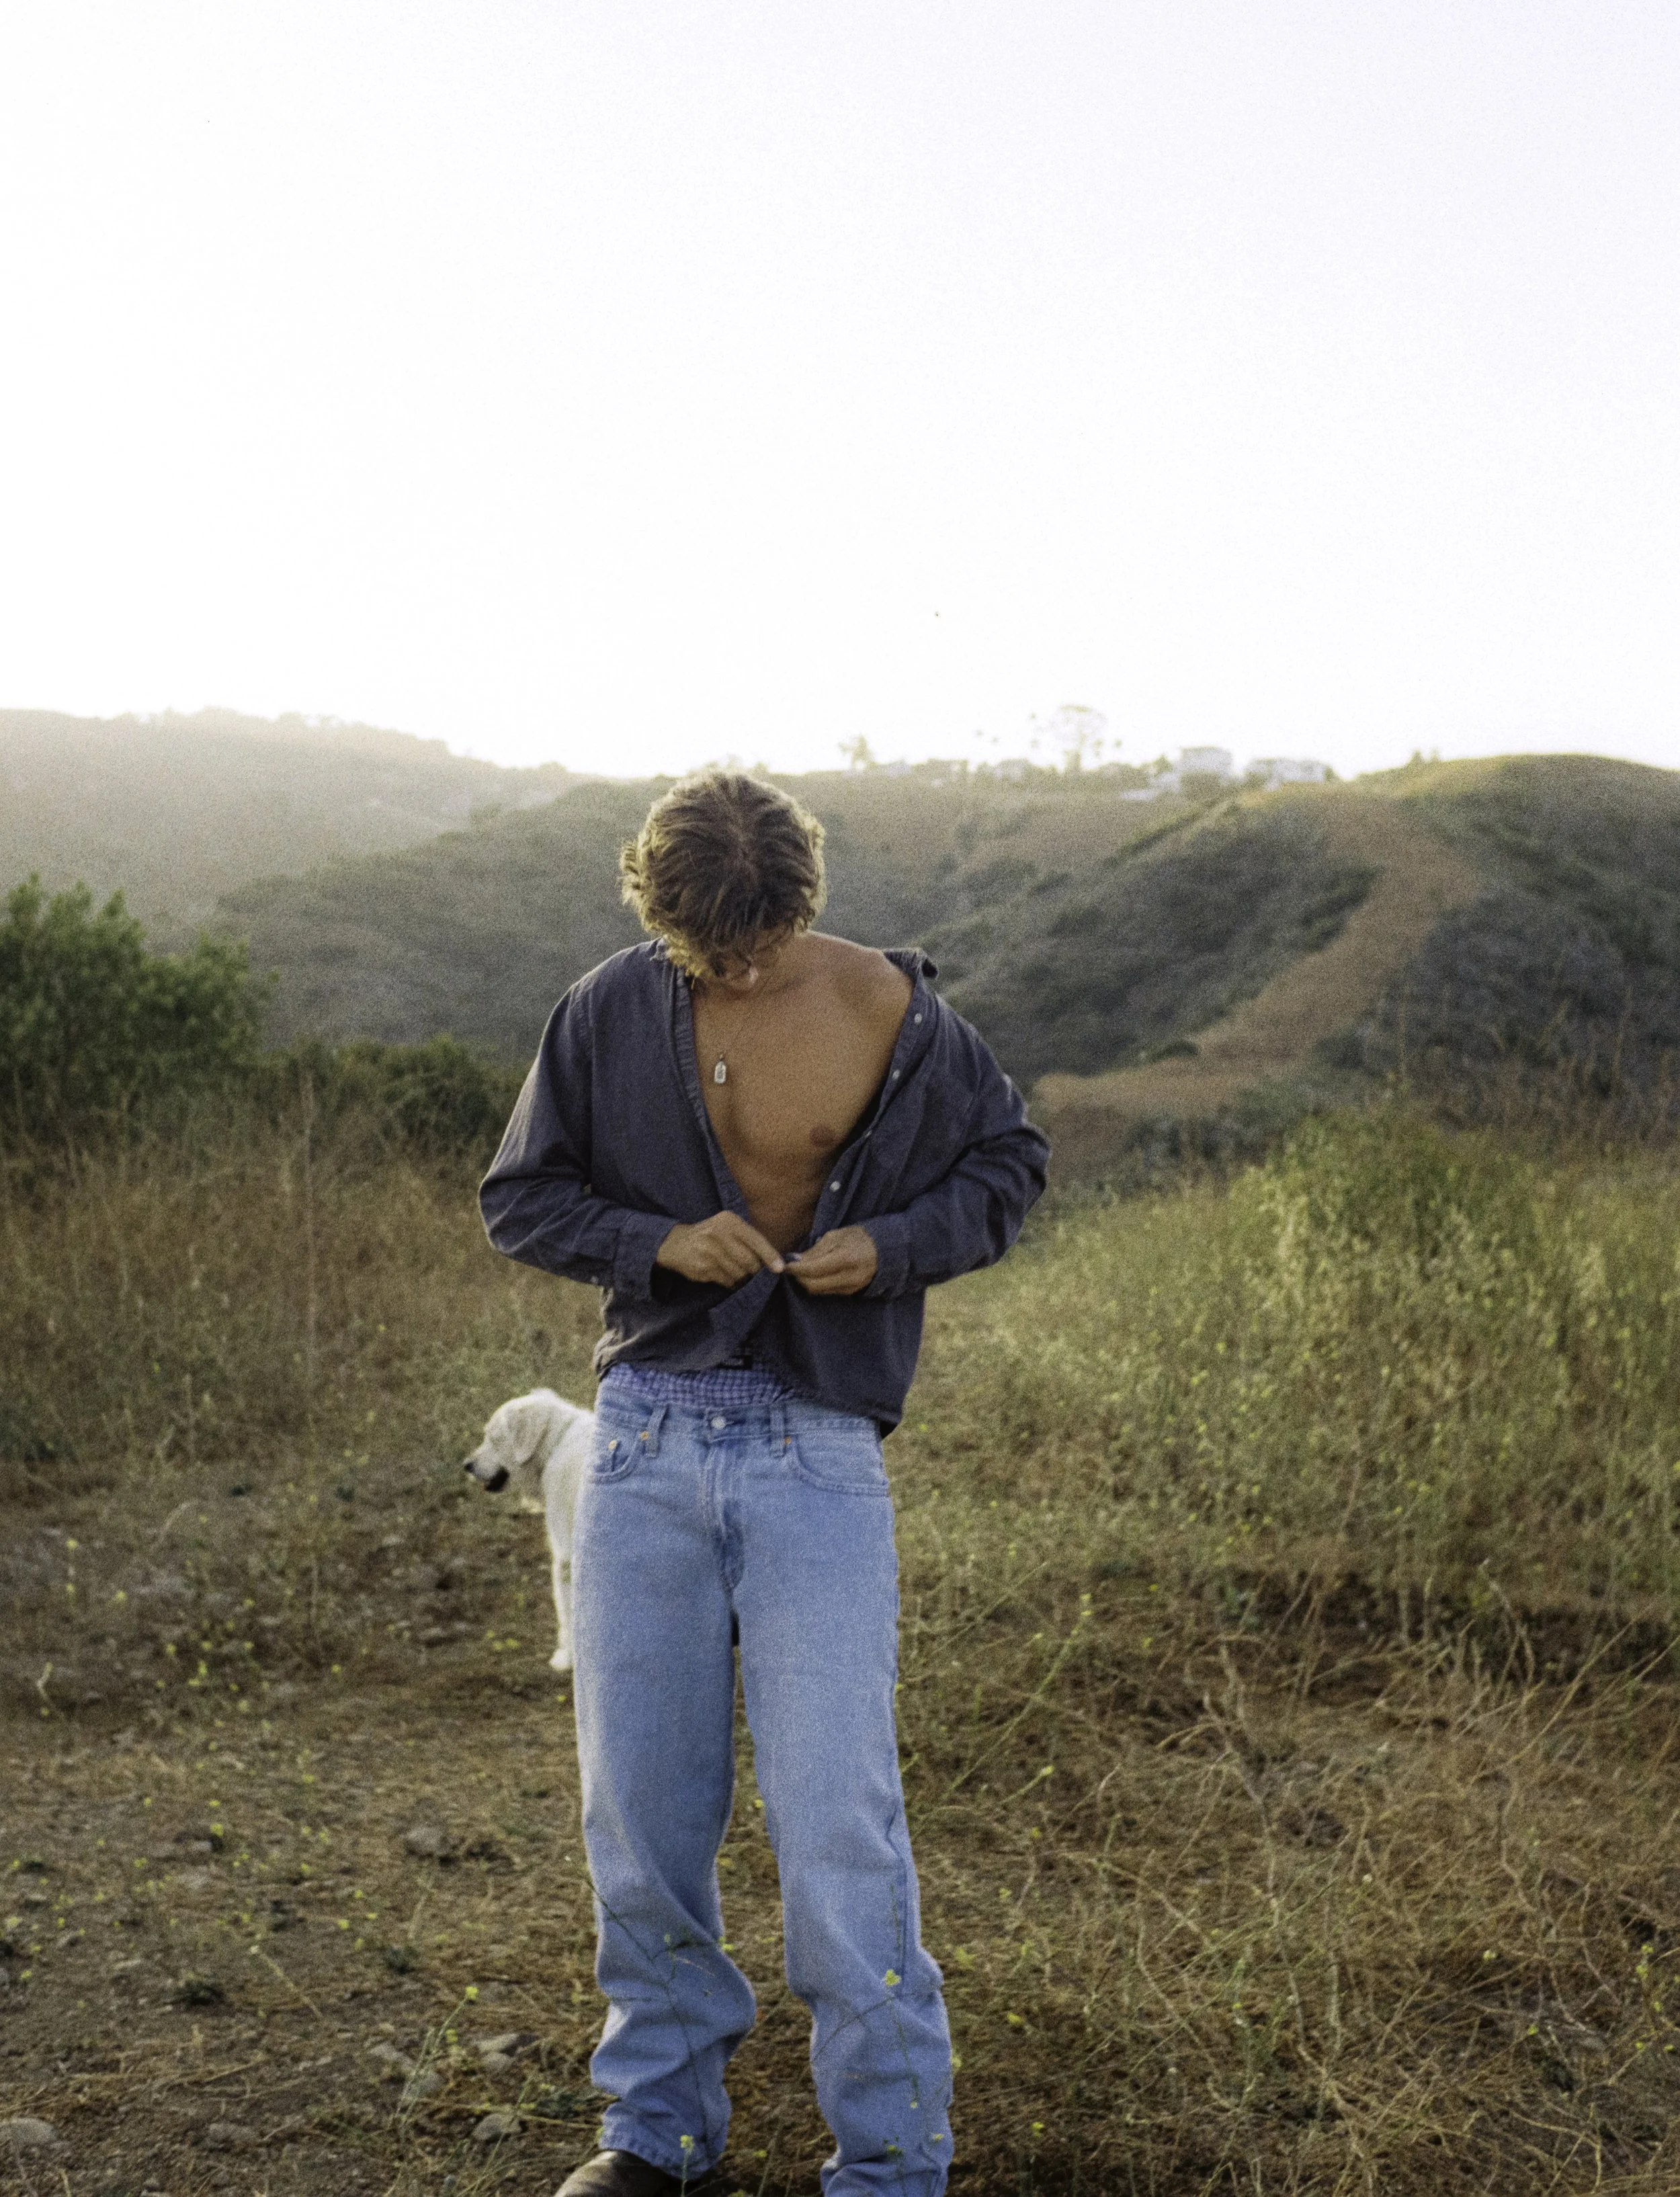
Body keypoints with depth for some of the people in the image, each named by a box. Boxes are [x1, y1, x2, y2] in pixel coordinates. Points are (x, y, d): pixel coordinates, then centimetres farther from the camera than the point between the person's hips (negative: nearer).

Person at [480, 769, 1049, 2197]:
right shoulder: (611, 1013, 1)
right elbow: (519, 1199, 8)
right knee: (640, 1798, 9)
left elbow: (1010, 1164, 10)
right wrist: (658, 1241, -11)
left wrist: (893, 1246, -10)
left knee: (836, 1813, -6)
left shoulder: (898, 1019, -4)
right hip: (649, 1435, 3)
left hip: (819, 1451, -2)